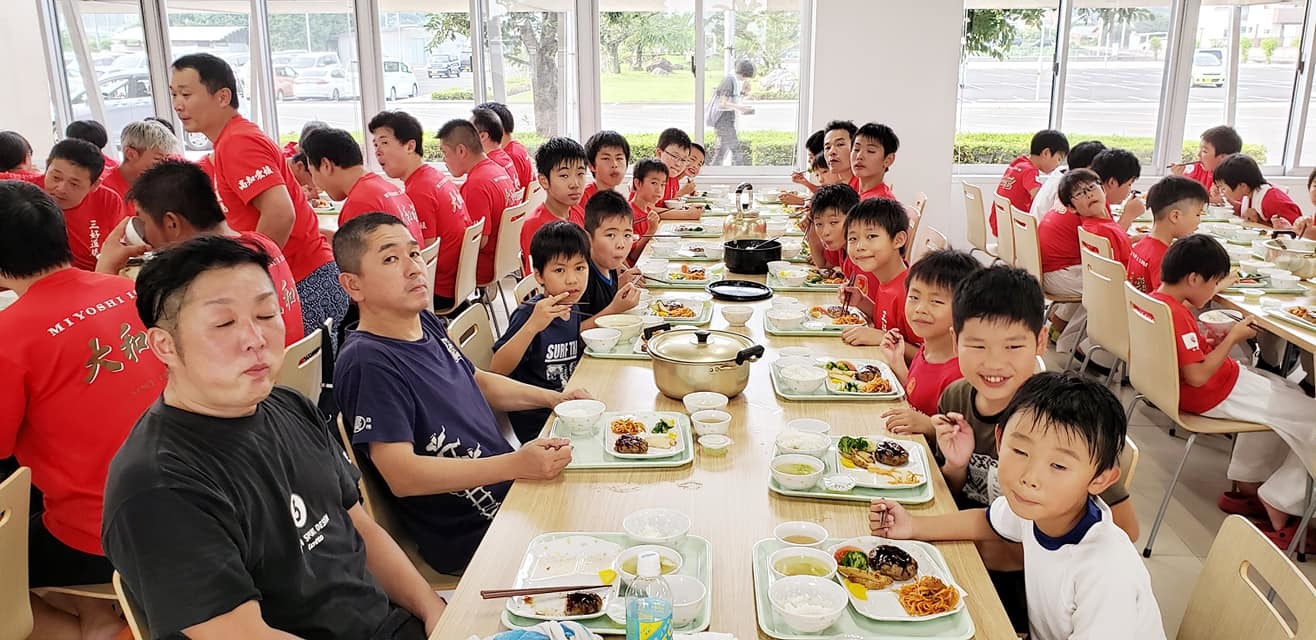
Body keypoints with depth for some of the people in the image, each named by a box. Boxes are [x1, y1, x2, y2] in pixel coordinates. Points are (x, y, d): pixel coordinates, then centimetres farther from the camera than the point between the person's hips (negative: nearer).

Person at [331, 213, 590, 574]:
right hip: (468, 538, -9)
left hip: (510, 488, 9)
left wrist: (553, 398, 9)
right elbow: (402, 476, -27)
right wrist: (516, 465, -32)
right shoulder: (367, 362, -22)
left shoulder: (427, 323, 6)